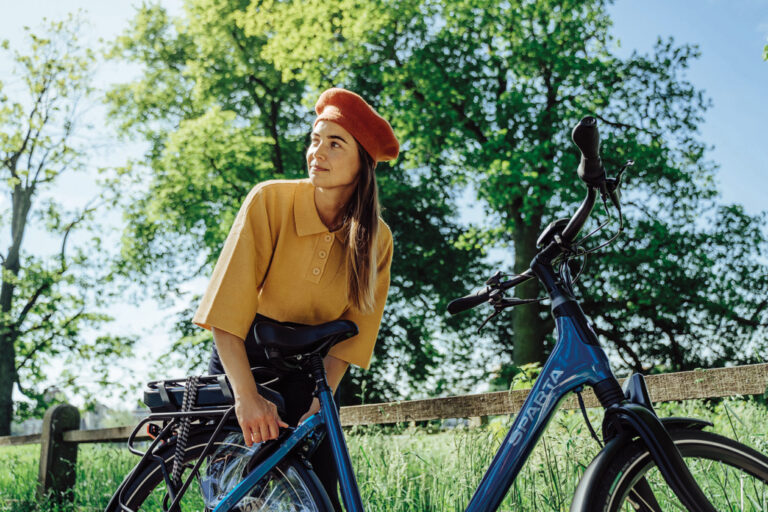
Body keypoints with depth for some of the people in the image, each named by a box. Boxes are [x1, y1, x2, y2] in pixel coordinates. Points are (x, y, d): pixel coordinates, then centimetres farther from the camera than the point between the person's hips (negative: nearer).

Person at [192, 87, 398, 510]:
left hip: (310, 369, 2)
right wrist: (247, 396, -31)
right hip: (243, 358, -2)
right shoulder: (269, 200, -17)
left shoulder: (375, 240, -8)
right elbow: (227, 307, -23)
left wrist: (320, 402, -22)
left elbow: (351, 333, -9)